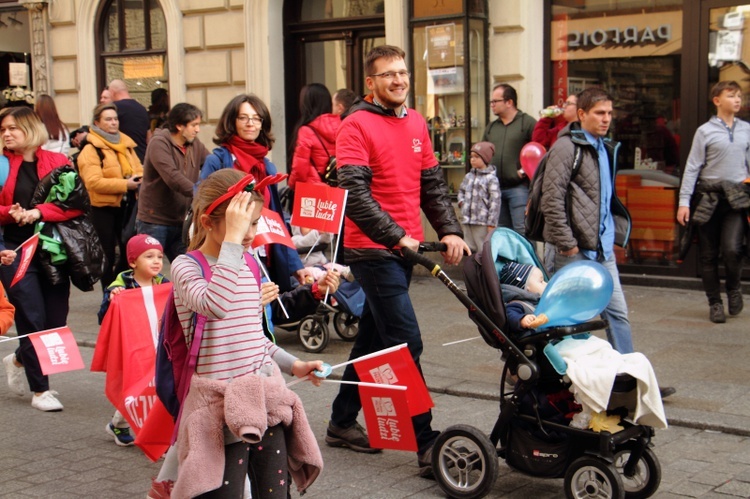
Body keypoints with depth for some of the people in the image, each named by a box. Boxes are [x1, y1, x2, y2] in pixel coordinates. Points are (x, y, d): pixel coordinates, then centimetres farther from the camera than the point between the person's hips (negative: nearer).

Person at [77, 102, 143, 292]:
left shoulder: (126, 144, 12)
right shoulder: (91, 149, -10)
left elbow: (138, 169, 16)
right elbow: (93, 182, -21)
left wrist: (138, 179, -9)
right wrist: (124, 184, -23)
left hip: (125, 207, 6)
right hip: (104, 208, -6)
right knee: (109, 257, 1)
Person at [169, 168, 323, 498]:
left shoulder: (250, 267, 10)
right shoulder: (186, 266, -10)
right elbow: (215, 305, -33)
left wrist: (293, 365, 19)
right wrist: (232, 240, -31)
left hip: (266, 399, 6)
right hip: (221, 406, -6)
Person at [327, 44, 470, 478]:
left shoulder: (417, 123, 12)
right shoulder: (357, 125, -10)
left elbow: (432, 183, 13)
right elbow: (355, 193, -18)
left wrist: (450, 230, -1)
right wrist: (395, 237, -24)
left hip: (407, 248, 8)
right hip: (372, 249, -8)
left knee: (373, 337, 16)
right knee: (406, 342, -10)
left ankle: (342, 423, 29)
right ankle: (426, 444, -5)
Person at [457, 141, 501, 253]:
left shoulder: (491, 179, -9)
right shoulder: (468, 176, 12)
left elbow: (495, 202, -12)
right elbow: (461, 190, 29)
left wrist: (491, 224, -14)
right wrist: (461, 201, 8)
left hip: (482, 223, -7)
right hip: (467, 221, 7)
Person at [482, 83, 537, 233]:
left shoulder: (528, 123, -3)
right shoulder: (491, 127, 17)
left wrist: (526, 170, -16)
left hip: (519, 187, -7)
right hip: (496, 189, 7)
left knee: (522, 231, -9)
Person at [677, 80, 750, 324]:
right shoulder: (705, 131, 0)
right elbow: (692, 167, -1)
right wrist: (684, 201, -6)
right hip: (709, 198, -1)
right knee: (709, 254, 4)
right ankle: (715, 302, 18)